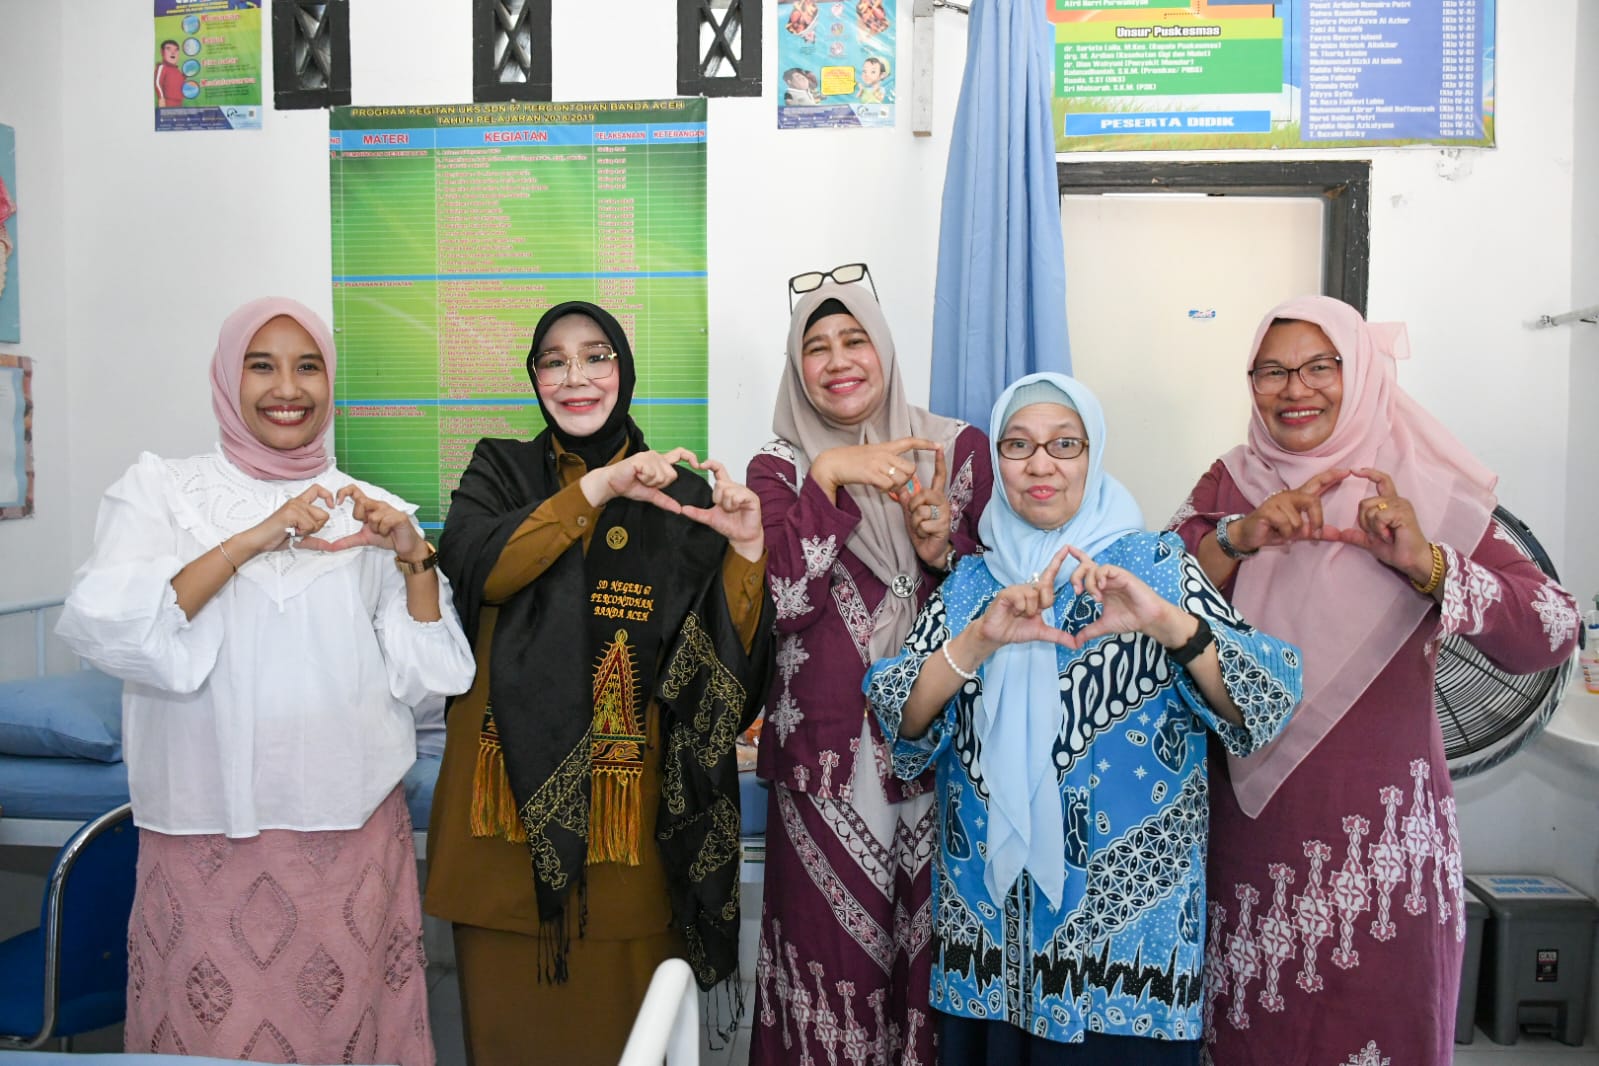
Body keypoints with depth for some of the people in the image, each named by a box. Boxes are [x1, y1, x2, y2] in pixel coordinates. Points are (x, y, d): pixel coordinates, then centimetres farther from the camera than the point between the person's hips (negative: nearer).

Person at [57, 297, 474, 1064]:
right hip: (207, 833, -1)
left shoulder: (369, 511, 8)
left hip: (352, 834, 2)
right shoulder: (161, 490, 3)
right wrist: (251, 541, -17)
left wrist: (415, 557, -9)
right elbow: (100, 627, -13)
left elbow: (426, 677, 4)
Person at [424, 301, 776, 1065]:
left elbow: (730, 660, 0)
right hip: (516, 799, 0)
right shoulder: (501, 472, 6)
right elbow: (473, 565, -16)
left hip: (628, 813, 0)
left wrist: (747, 548, -15)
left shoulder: (677, 495, 6)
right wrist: (597, 488, -21)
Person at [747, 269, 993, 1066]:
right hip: (827, 753, 0)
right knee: (833, 948, 5)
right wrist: (829, 478, -17)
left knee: (935, 944, 6)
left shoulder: (959, 449, 5)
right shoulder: (780, 468, 4)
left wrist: (944, 549, -13)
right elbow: (784, 603, -11)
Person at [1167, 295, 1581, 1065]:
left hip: (1378, 831, -1)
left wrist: (1425, 563, -23)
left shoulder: (1426, 489, -2)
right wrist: (1239, 538, -20)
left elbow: (1552, 634, -9)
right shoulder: (1228, 485, 4)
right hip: (1248, 821, 2)